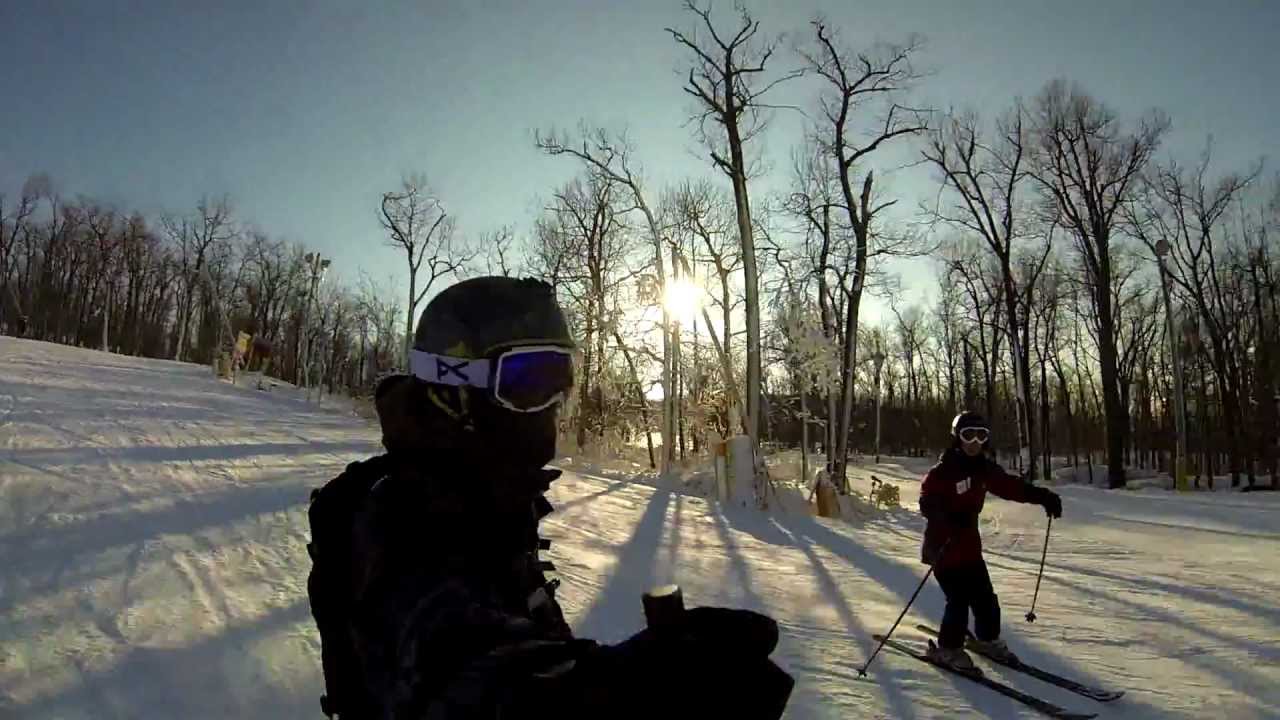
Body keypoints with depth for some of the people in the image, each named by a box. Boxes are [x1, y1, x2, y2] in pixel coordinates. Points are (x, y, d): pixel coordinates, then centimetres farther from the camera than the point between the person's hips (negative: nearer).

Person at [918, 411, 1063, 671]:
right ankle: (948, 648, 13)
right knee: (959, 600, -8)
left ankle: (988, 639, 38)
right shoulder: (942, 472, -18)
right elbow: (927, 503, -25)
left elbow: (1011, 486, 7)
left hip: (969, 546, 7)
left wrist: (1042, 496, -7)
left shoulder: (984, 469, 3)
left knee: (986, 599, 13)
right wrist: (950, 516, -43)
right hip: (943, 547, -7)